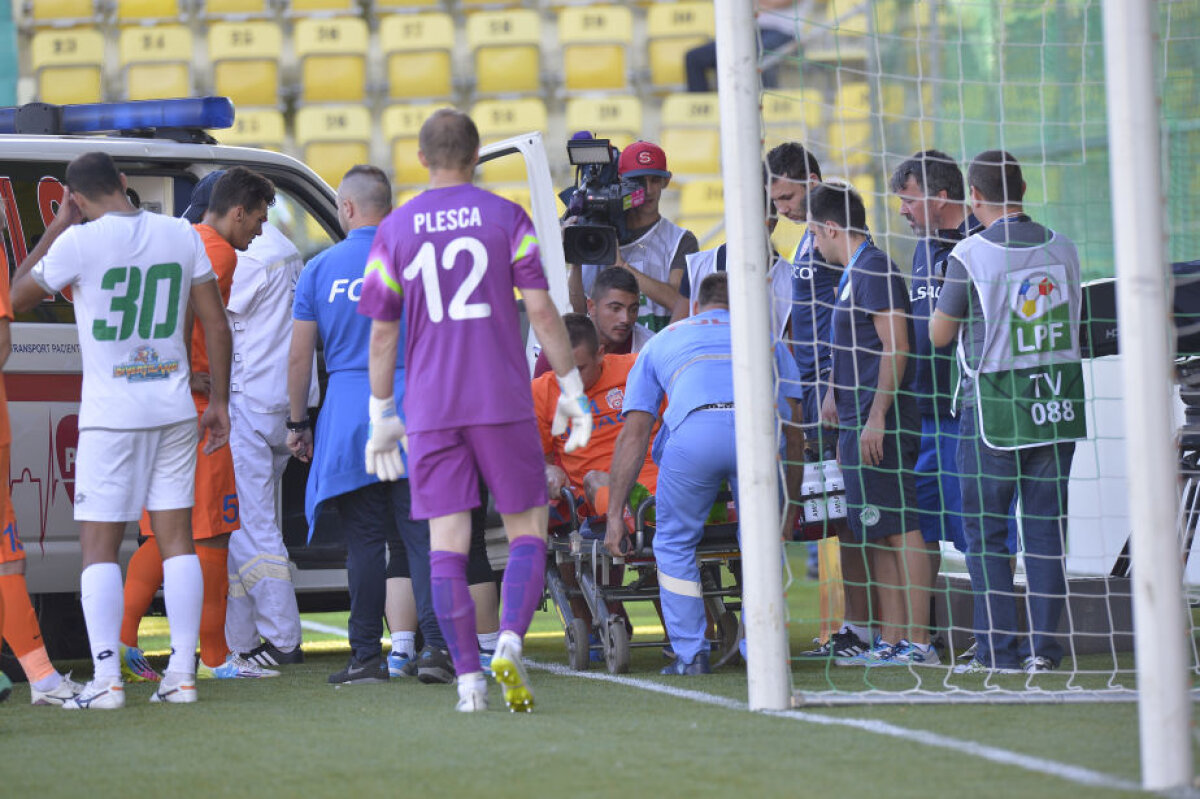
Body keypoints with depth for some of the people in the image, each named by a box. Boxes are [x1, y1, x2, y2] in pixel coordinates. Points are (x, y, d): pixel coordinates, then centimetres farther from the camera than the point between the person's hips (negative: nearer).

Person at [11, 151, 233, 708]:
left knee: (99, 547, 0)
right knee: (176, 539, 8)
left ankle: (106, 679, -9)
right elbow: (215, 323, 6)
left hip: (109, 414, -4)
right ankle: (182, 673, 5)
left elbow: (17, 298, 5)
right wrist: (219, 401, 14)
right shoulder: (182, 235, 3)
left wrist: (56, 226, 10)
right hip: (174, 411, 4)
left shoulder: (80, 242, -9)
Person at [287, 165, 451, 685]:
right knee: (422, 535, -1)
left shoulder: (322, 269, 4)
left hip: (348, 414, 1)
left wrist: (297, 423, 14)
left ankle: (366, 655, 6)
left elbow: (299, 355, 5)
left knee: (363, 540, 5)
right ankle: (435, 645, -11)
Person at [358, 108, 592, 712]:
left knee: (446, 541, 3)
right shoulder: (506, 218, 1)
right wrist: (572, 389, 3)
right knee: (527, 528, 7)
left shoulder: (394, 231, 5)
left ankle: (468, 676, -3)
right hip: (502, 401, -1)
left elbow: (382, 330, 5)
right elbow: (540, 310, -4)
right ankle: (510, 641, -15)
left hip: (430, 409, 2)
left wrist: (381, 417, 12)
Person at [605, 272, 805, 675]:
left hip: (693, 431, -1)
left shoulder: (662, 341, 37)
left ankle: (690, 654, 16)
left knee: (674, 542, 19)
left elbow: (633, 434, 28)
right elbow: (795, 431, 35)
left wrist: (615, 515, 28)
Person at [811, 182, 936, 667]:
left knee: (900, 531, -10)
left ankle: (918, 643, -12)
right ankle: (891, 641, 13)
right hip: (860, 426, 10)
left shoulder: (875, 270, -12)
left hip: (880, 426, -10)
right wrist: (835, 394, 25)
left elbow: (896, 349, -18)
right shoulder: (854, 274, 19)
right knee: (877, 537, 11)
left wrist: (875, 418, -21)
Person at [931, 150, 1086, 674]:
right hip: (1058, 403, 4)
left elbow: (939, 334, -2)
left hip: (994, 407, -4)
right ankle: (1043, 646, 5)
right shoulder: (1063, 250, 3)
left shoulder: (971, 256, -11)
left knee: (985, 531, 5)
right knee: (1046, 527, 7)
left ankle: (998, 648, 1)